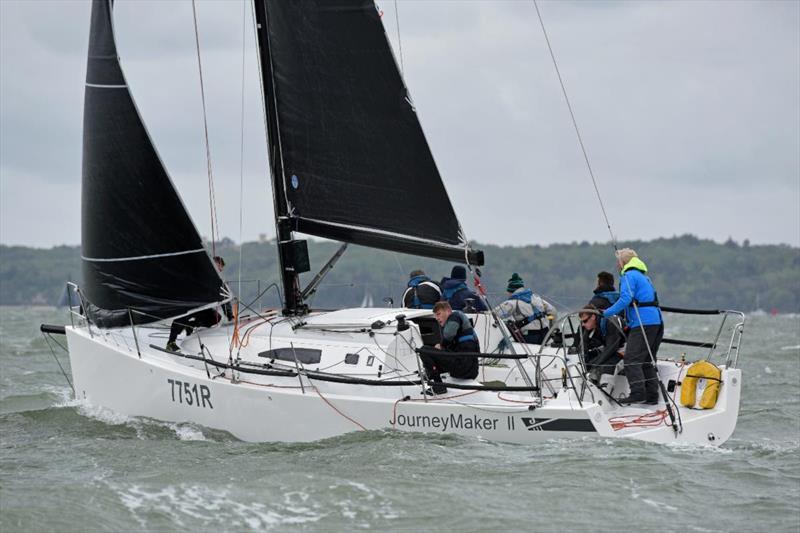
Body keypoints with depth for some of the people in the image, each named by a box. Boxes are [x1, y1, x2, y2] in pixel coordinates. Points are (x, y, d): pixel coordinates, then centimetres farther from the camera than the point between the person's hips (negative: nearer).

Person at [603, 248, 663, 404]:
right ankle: (652, 395, 10)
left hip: (643, 323, -9)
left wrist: (607, 313, -9)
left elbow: (625, 299, -16)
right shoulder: (643, 276, 26)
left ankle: (638, 393, -21)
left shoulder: (629, 276, -4)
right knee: (647, 361, 13)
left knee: (632, 359, -11)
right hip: (657, 321, 9)